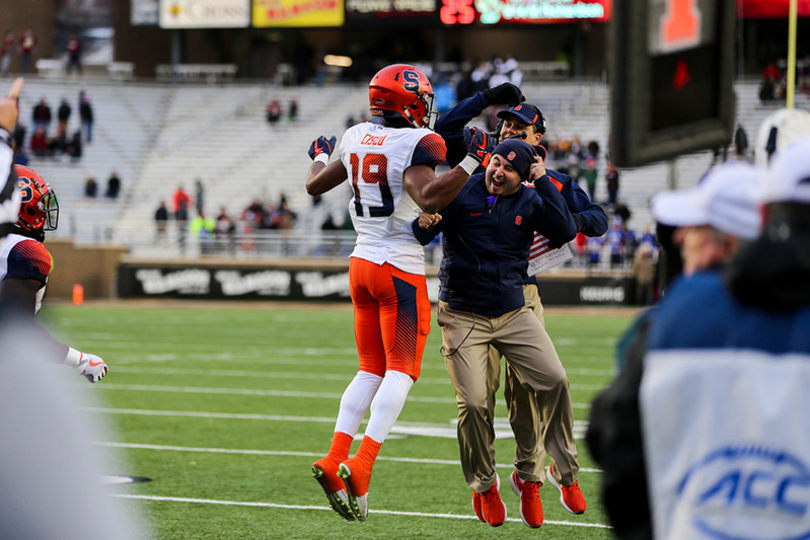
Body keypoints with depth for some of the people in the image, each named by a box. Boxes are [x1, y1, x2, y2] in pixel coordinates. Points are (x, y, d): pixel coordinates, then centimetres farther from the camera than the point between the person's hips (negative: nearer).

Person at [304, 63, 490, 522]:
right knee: (402, 370, -4)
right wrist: (471, 162, -23)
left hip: (363, 262, 7)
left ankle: (334, 458, 3)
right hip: (401, 269, -7)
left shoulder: (356, 140, 6)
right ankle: (362, 464, -17)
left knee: (372, 369, 14)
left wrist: (320, 155, 40)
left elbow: (316, 185, 20)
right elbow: (428, 198, -29)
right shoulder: (414, 145, -15)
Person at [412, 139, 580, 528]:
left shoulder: (529, 201, 2)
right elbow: (417, 236, -13)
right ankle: (484, 485, 13)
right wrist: (424, 223, -37)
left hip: (514, 313, 3)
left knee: (555, 381, -10)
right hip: (462, 317, -3)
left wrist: (543, 180, -13)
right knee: (473, 403, -10)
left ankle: (565, 472, 7)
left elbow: (565, 231, -13)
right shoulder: (458, 193, -7)